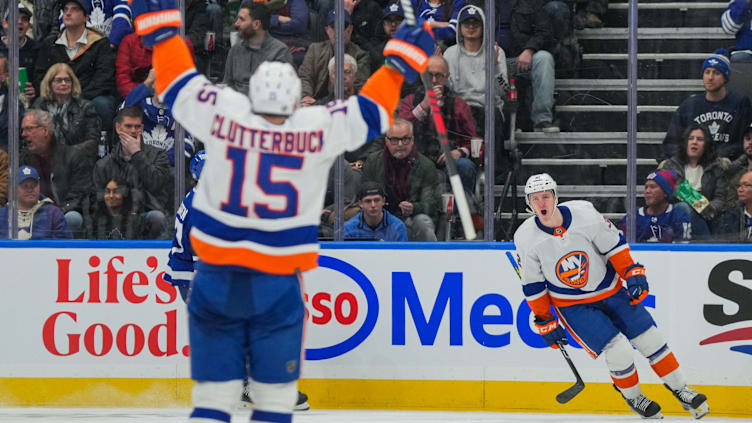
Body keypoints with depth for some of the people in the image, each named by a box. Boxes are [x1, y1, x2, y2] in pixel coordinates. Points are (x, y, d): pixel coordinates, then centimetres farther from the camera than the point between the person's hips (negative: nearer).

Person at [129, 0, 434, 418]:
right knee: (276, 393, 10)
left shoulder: (223, 114, -8)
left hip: (217, 271, 1)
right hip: (277, 282, -1)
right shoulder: (320, 129, -8)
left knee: (215, 387, 6)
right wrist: (402, 60, 19)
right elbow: (372, 111, 4)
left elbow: (180, 83, 5)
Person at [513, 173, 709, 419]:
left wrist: (633, 273, -9)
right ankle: (632, 397, 11)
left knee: (650, 340, 3)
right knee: (618, 349, -16)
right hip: (573, 304, -2)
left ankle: (681, 391, 20)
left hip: (610, 288, 2)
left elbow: (613, 244, -5)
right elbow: (532, 286, -6)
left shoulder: (583, 214, -20)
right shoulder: (526, 239, -18)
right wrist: (545, 322, -3)